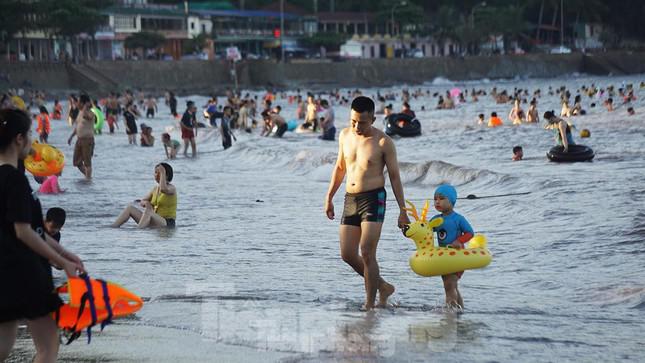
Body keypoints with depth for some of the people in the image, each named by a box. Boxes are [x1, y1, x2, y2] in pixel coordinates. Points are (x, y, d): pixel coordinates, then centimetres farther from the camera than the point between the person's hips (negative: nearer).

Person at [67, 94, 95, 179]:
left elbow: (85, 115, -41)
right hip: (79, 139, 9)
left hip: (87, 140, -9)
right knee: (77, 162, 13)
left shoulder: (90, 114, -15)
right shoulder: (80, 112, 12)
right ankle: (87, 176, 27)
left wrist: (86, 106, -30)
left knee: (87, 162, -3)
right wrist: (71, 136, 20)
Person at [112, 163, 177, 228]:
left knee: (148, 211, -35)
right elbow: (141, 202, 12)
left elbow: (163, 189, -33)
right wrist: (145, 203, -13)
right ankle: (112, 227, -14)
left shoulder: (172, 188, -8)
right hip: (154, 221, 7)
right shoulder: (155, 189, 15)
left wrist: (162, 173, -20)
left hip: (167, 223, -7)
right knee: (130, 208, -6)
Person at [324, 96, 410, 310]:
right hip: (350, 199, 6)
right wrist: (329, 197, 18)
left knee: (367, 253, -14)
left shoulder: (383, 142, -9)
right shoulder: (345, 135, 8)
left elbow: (394, 177, -5)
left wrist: (402, 211, -6)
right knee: (347, 254, 4)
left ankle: (370, 304, -6)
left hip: (373, 198, -6)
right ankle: (383, 287, 23)